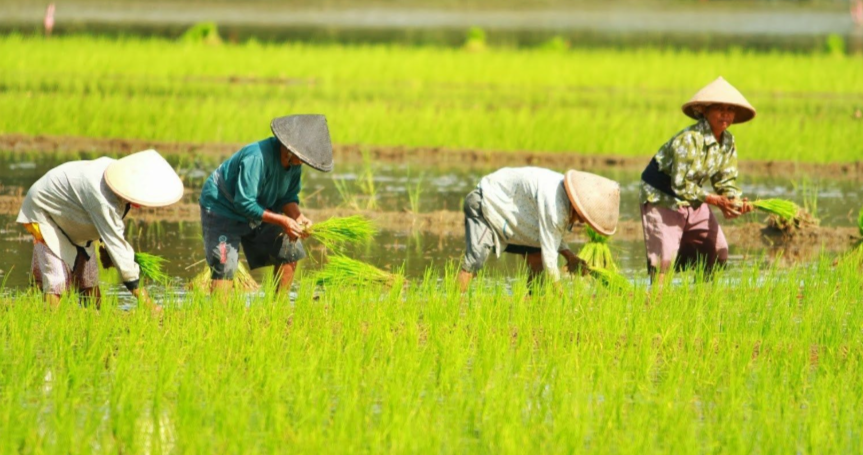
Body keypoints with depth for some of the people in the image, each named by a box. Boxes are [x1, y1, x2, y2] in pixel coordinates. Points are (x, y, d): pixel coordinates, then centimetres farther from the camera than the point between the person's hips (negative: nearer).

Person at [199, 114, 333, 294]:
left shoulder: (294, 162, -8)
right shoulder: (257, 157, -35)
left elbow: (288, 197, 3)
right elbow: (244, 203, -33)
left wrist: (298, 217, -19)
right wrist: (282, 221, -31)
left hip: (256, 213, 8)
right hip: (222, 210, -8)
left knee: (289, 250, 4)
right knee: (224, 266, -21)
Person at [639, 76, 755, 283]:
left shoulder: (728, 142, -4)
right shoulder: (689, 140, -29)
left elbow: (726, 180, 1)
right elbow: (681, 185, -30)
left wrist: (736, 201, -21)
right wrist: (715, 200, -32)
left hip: (693, 202, 8)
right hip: (663, 197, -8)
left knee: (718, 251, 7)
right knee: (665, 256, -16)